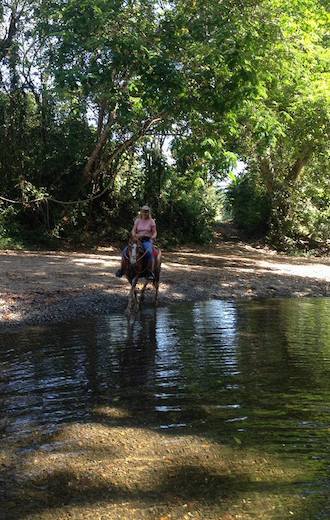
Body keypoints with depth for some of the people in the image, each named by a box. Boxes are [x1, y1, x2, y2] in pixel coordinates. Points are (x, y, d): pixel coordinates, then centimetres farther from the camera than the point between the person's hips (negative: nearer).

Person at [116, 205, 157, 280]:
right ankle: (122, 269, -2)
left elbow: (155, 232, 4)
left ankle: (150, 272, -29)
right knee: (125, 251, -16)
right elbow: (133, 230, 9)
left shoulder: (151, 221, 5)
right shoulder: (138, 221, 12)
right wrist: (134, 235, -13)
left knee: (149, 252, -35)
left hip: (147, 240, -3)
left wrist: (153, 237, -18)